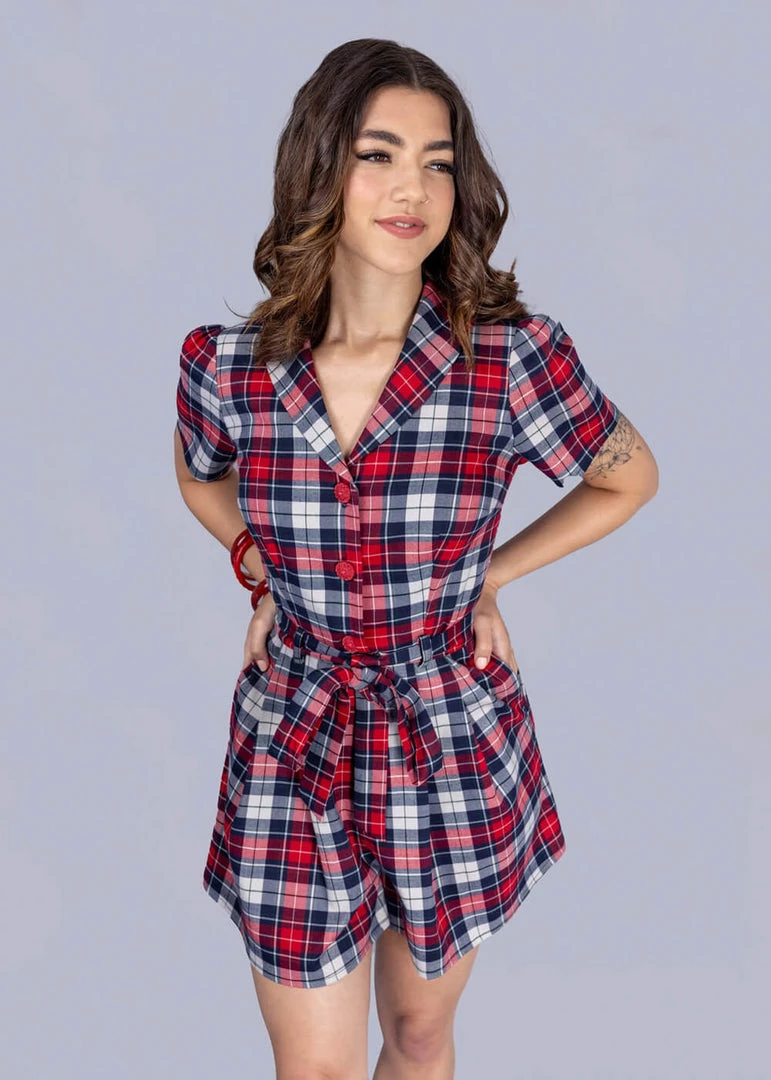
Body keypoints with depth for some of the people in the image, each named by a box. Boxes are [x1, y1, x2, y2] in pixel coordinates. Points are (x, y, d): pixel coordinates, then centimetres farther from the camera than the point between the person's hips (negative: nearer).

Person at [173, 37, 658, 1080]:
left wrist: (486, 575, -1)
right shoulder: (225, 367, -11)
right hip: (292, 754, 1)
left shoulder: (516, 358, -17)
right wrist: (266, 575, 0)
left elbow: (630, 477, 2)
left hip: (456, 753, 0)